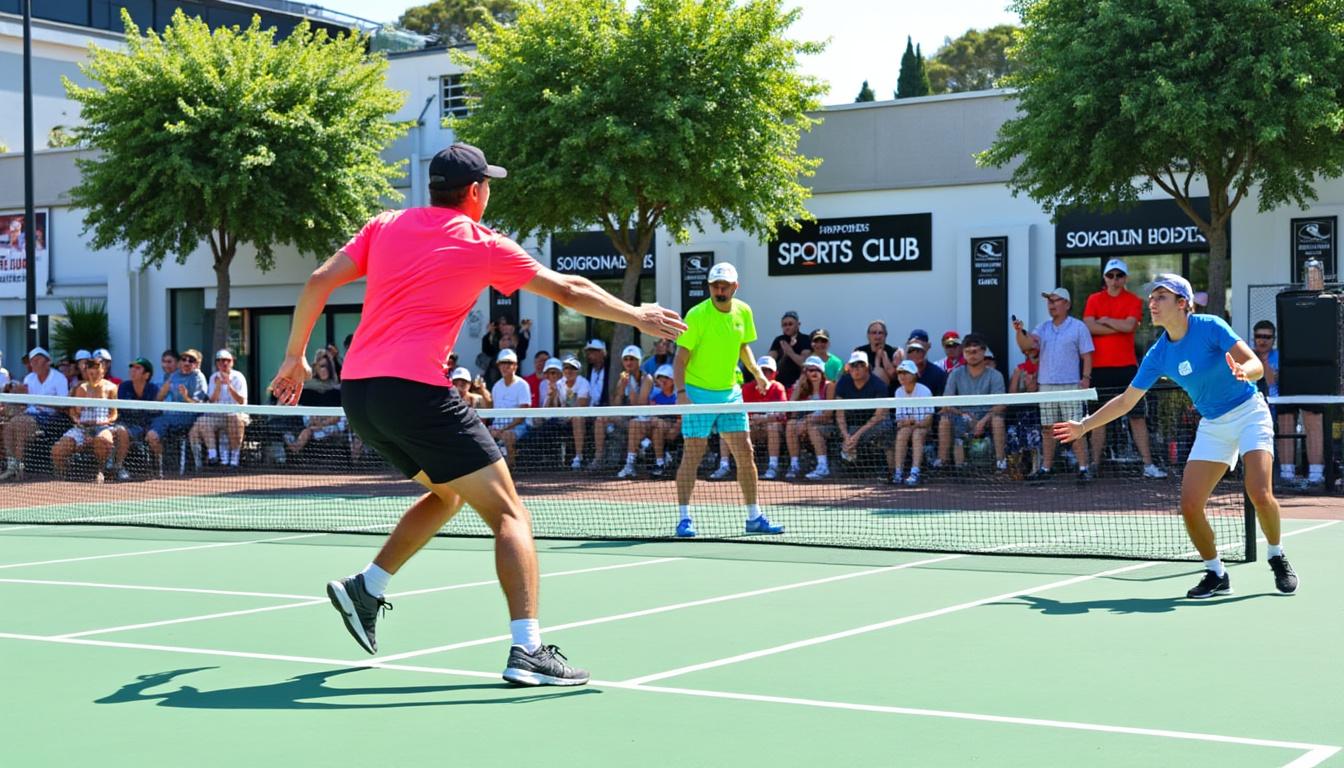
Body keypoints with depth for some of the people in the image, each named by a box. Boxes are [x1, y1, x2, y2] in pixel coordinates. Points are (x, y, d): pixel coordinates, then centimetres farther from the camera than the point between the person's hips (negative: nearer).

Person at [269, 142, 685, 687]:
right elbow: (569, 291, 9)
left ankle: (367, 586, 22)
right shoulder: (484, 247, 2)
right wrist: (637, 315, 22)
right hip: (415, 391, -7)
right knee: (508, 513, -3)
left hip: (357, 393, 7)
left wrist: (295, 357, 17)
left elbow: (318, 282, 9)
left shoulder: (386, 226, 14)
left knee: (448, 493, 27)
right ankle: (526, 650, -13)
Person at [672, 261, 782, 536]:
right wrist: (681, 392, -24)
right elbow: (680, 359, -13)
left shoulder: (743, 312, 2)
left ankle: (754, 517, 14)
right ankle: (684, 518, 3)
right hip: (698, 393, -5)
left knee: (745, 454, 5)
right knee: (692, 455, -4)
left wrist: (757, 373, 9)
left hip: (730, 392, 5)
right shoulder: (697, 315, -14)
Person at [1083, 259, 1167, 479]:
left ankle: (1148, 465, -1)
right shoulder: (1094, 300, 9)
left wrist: (1105, 320, -3)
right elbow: (1090, 326, -7)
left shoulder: (1134, 301, 5)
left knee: (1138, 417, -2)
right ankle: (1095, 464, 12)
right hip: (1099, 368, 1)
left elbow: (1129, 325, -12)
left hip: (1126, 367, -1)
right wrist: (1119, 327, -9)